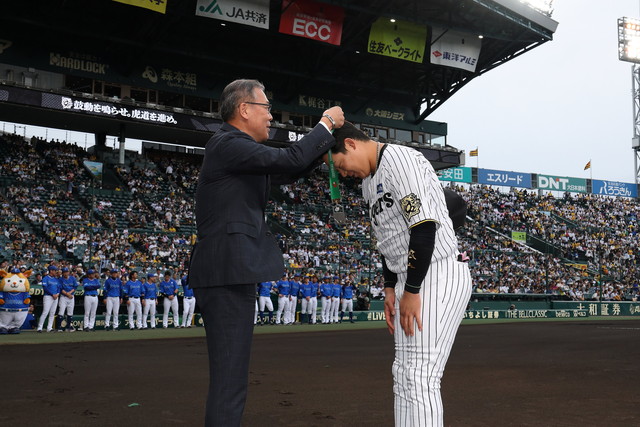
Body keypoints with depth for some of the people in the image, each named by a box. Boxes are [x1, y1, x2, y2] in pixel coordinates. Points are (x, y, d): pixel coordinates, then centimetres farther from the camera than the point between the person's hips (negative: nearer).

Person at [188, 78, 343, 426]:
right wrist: (326, 126, -4)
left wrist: (327, 136, 18)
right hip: (228, 276, -11)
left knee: (229, 379, 17)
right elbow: (289, 160, -20)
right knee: (229, 383, -7)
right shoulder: (228, 144, -11)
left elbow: (286, 173, 24)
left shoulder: (236, 148, 20)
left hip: (228, 275, 11)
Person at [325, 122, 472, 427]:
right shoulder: (369, 181, 19)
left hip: (439, 276, -10)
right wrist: (391, 289, 14)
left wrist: (411, 292, -19)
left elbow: (424, 226, -21)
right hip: (410, 283, 10)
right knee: (403, 375, 12)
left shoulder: (399, 159, -12)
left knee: (419, 376, -12)